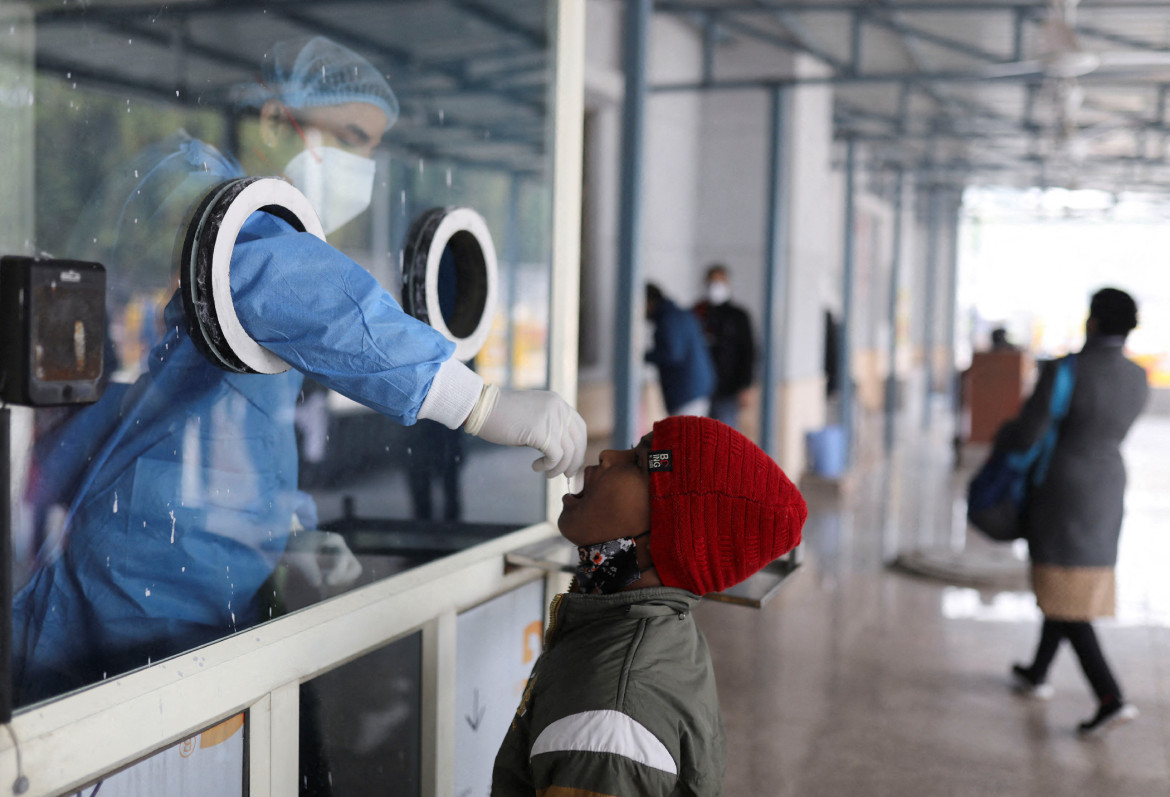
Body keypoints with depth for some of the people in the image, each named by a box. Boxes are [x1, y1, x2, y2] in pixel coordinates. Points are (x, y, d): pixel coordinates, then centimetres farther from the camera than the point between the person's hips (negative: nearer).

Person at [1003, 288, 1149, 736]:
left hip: (1061, 494, -7)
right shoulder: (1138, 379, 0)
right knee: (1076, 587, 21)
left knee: (1065, 600, 0)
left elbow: (1025, 435, -17)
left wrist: (1001, 437, 6)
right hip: (1107, 491, 7)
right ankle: (1038, 674, 36)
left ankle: (1111, 699, -9)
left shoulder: (1064, 372, -21)